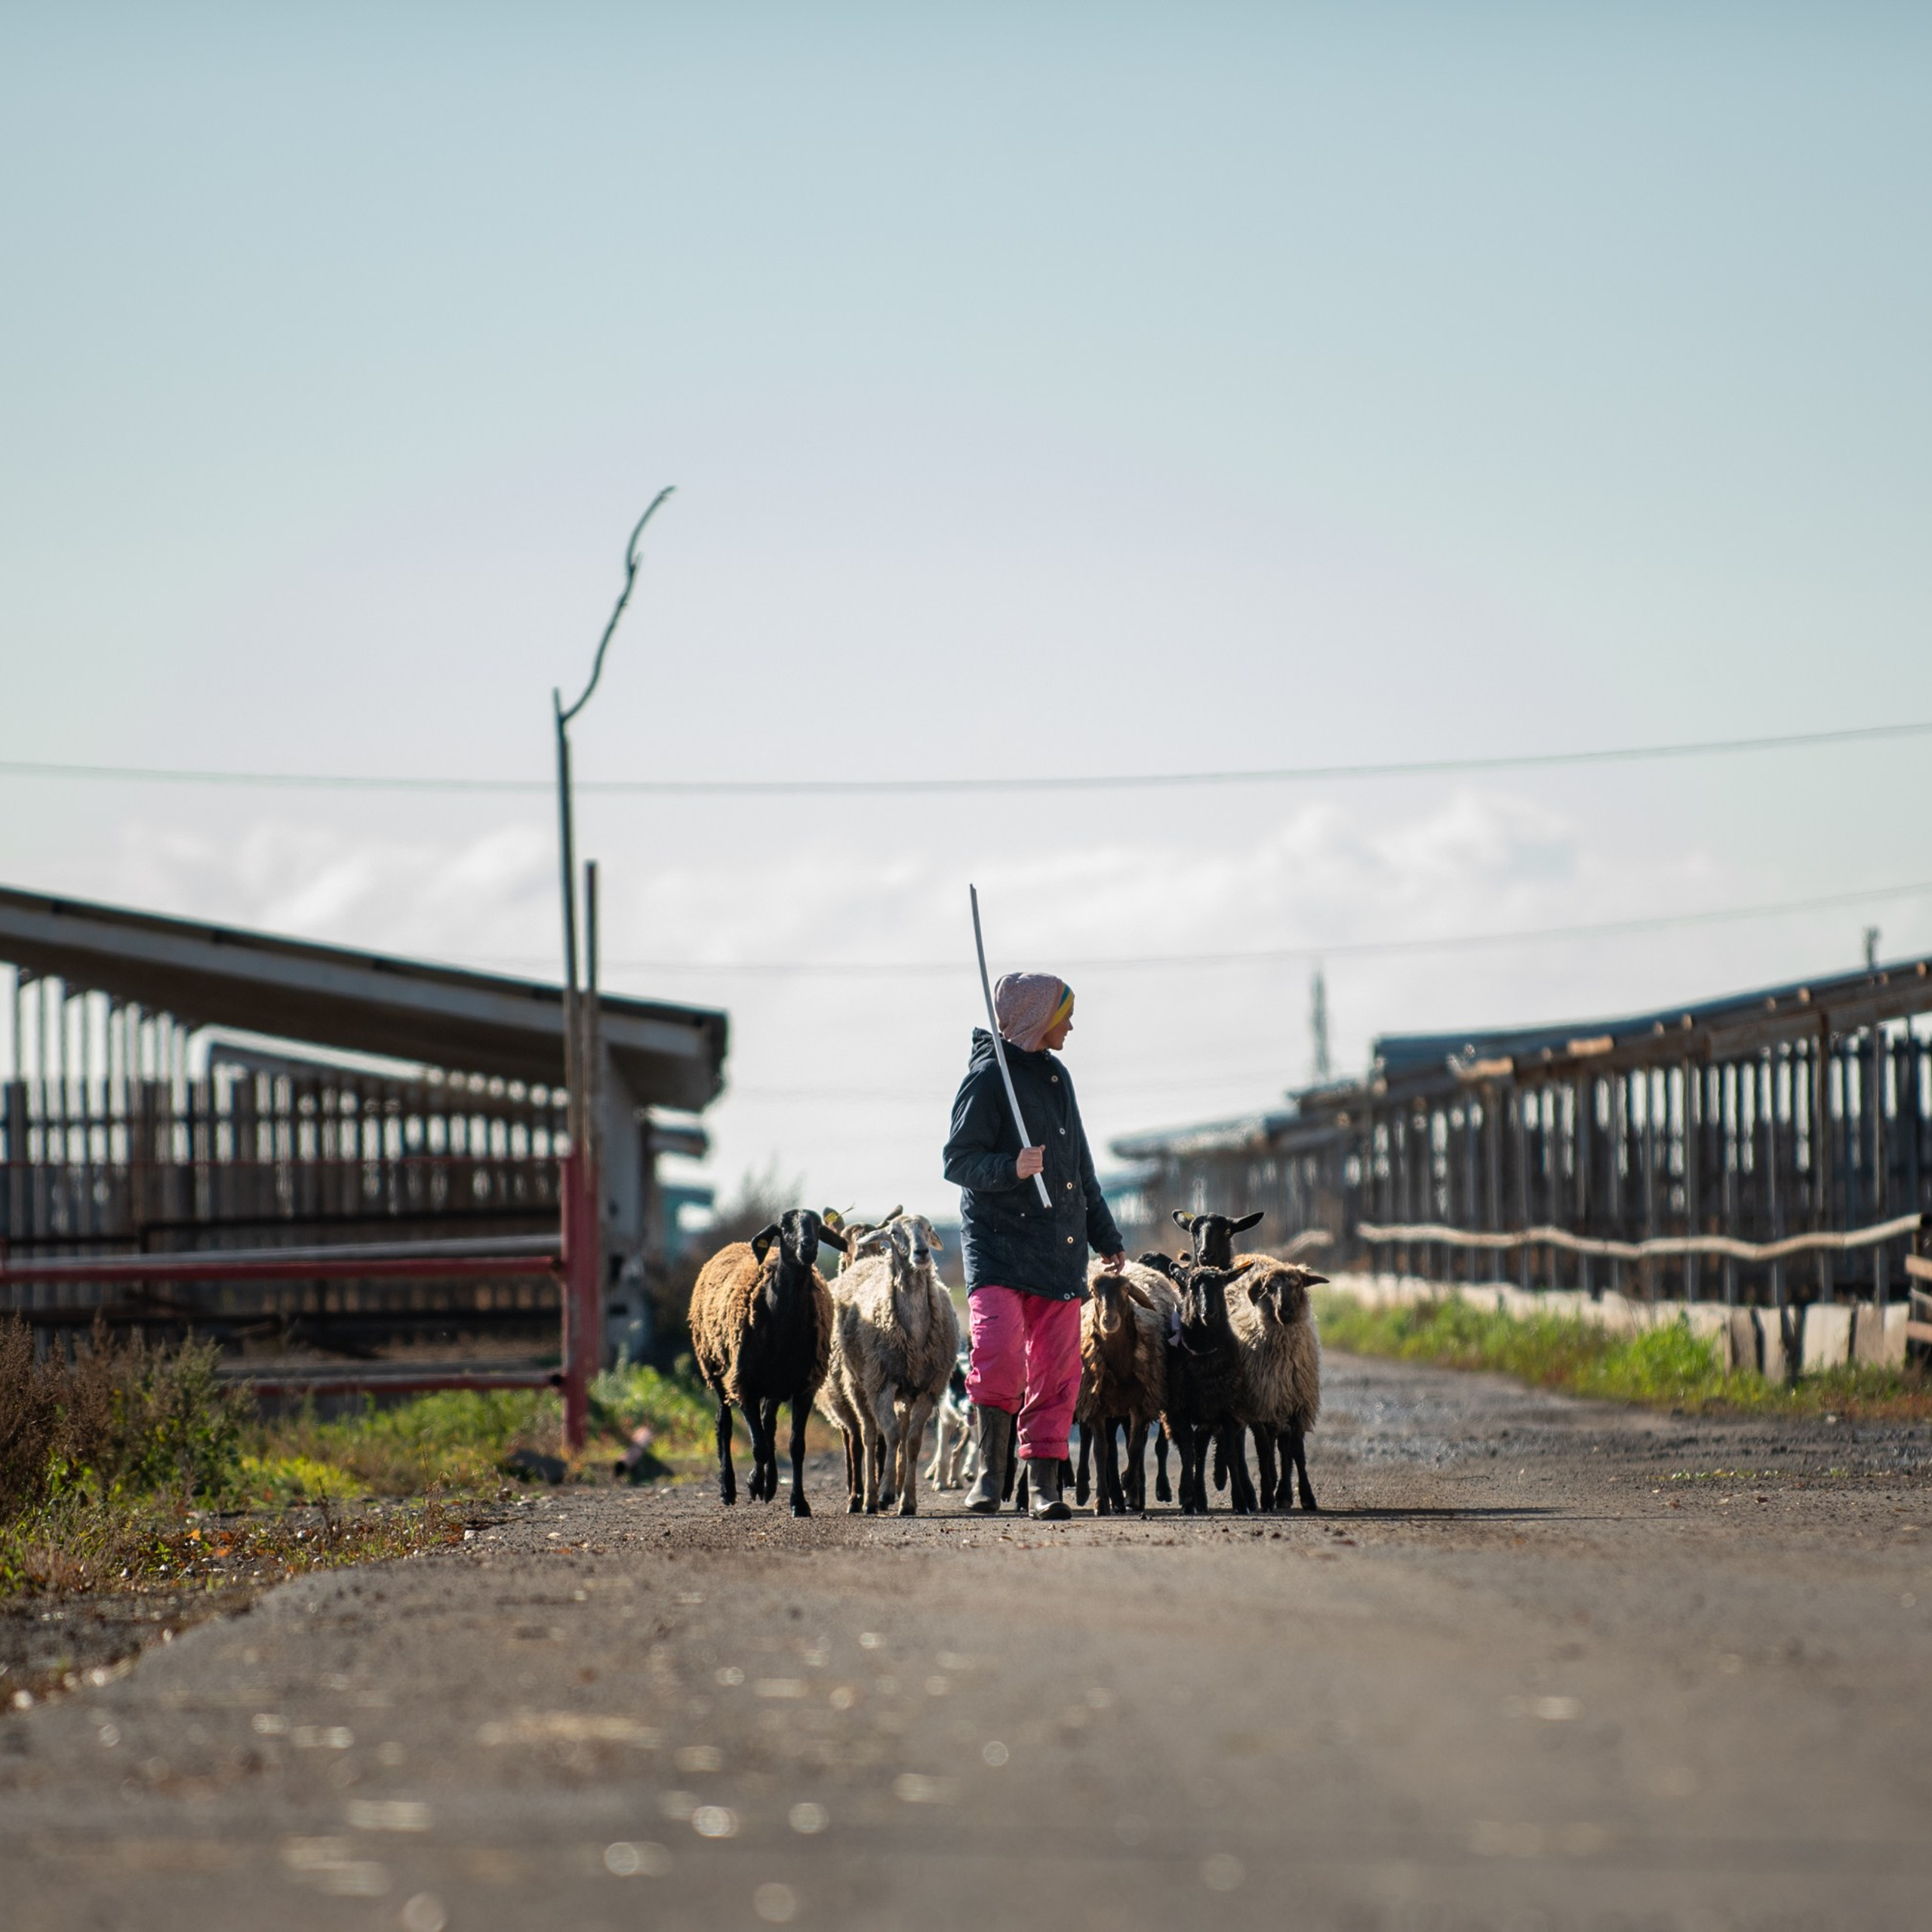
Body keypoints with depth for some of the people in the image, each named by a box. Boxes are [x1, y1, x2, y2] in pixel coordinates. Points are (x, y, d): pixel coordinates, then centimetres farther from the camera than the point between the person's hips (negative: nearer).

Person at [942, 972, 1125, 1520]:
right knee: (999, 1351, -21)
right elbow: (958, 1161, -12)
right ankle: (991, 1467, -7)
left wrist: (1105, 1237, 30)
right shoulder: (988, 1078, -7)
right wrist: (1011, 1169, -29)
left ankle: (1043, 1484, 9)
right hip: (998, 1243, -7)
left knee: (1056, 1369, 3)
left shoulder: (1056, 1077, 17)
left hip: (1060, 1250, 7)